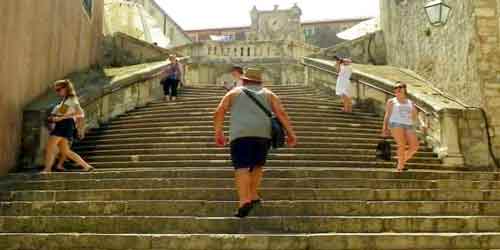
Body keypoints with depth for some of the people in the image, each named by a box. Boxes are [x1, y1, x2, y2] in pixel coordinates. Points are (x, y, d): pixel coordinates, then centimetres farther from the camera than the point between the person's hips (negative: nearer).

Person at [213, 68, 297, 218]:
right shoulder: (268, 94, 21)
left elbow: (219, 112, 8)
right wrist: (291, 134, 5)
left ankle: (244, 202, -25)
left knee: (242, 168, -9)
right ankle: (253, 196, 19)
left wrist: (218, 133, 11)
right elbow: (281, 113, 7)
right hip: (263, 133, 2)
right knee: (257, 165, 21)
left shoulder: (234, 92, 20)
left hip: (241, 134, -2)